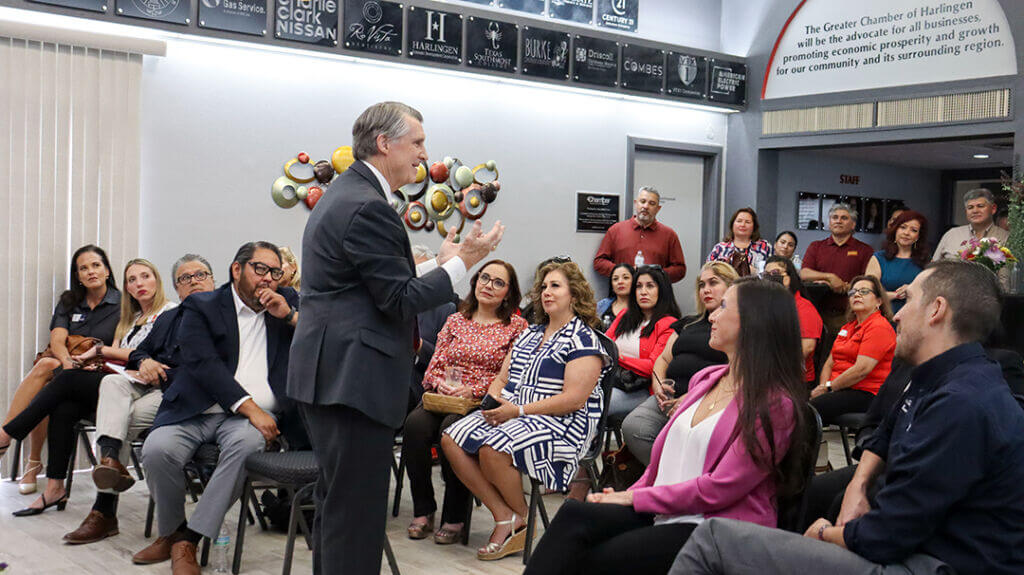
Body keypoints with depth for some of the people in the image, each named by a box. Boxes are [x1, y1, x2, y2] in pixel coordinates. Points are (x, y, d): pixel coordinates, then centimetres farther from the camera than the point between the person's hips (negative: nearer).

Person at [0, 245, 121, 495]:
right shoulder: (69, 301, 15)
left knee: (45, 367, -32)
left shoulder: (121, 304, 1)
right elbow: (57, 340, 0)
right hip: (62, 365, 4)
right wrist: (66, 360, -21)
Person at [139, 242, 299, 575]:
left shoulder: (288, 301, 17)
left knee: (247, 443, -34)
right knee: (157, 450, -29)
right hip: (195, 410, 0)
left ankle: (187, 541, -25)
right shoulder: (201, 307, 7)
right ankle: (170, 531, 1)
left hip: (252, 415, 1)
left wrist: (290, 316, -4)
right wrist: (249, 408, -20)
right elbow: (205, 365, -9)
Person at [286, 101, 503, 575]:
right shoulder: (368, 207, -17)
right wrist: (460, 263, -8)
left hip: (326, 376, 11)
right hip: (353, 379, -11)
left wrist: (440, 263, 17)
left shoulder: (342, 195, 17)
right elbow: (400, 301, -17)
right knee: (356, 509, -4)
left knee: (336, 502, 19)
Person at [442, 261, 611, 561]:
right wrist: (494, 401, -3)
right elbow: (502, 378, 21)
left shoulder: (584, 340, -6)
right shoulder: (530, 334, 20)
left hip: (561, 424, -8)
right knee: (452, 440, -14)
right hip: (510, 413, 8)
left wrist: (518, 411, -18)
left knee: (493, 448, -32)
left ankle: (521, 518, -6)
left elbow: (574, 399, -16)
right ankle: (504, 516, -15)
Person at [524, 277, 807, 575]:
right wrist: (628, 495, 5)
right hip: (662, 514, 7)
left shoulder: (776, 403, -10)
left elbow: (719, 489, -15)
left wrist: (636, 498, -9)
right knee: (574, 513, -19)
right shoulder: (706, 379, 16)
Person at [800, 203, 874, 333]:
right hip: (819, 314, 2)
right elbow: (804, 274, 2)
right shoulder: (816, 247, 16)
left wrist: (844, 287, -12)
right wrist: (830, 277, -11)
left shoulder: (864, 250, 9)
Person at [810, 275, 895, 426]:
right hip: (838, 390, 8)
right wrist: (822, 387, -1)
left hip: (865, 393, -8)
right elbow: (830, 363, 20)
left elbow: (861, 369, -16)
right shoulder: (848, 327, 24)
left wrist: (828, 387, -10)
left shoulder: (879, 327, -6)